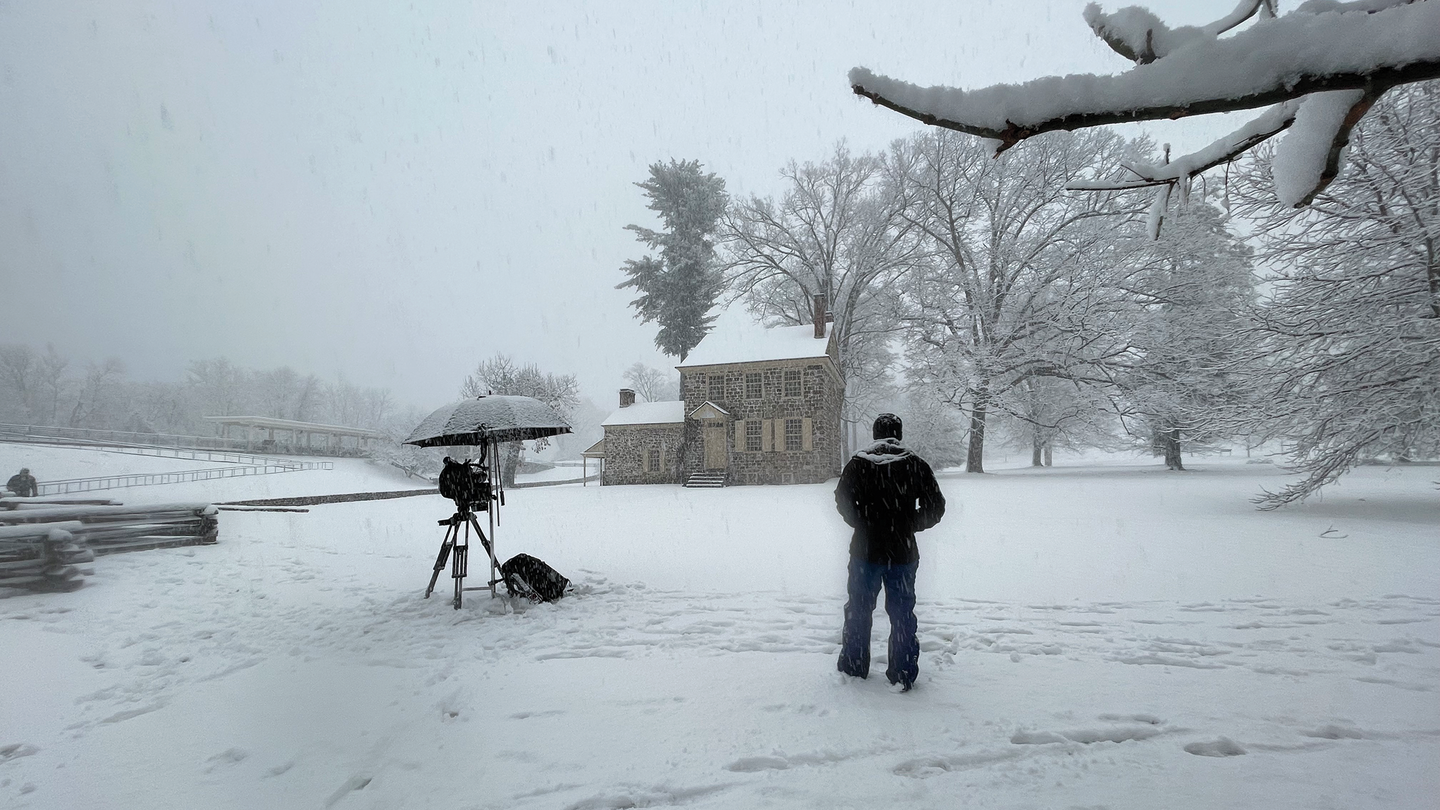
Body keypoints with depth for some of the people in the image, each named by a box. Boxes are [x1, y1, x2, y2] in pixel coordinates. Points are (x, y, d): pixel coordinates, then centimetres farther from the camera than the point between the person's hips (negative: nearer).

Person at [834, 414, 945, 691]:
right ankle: (904, 675, 15)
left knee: (858, 609, 15)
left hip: (865, 551, 0)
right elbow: (935, 506, -1)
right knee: (902, 614, 10)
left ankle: (853, 667, 26)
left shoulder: (858, 464, -6)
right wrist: (909, 525, 10)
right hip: (903, 552, 0)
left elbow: (843, 501, -2)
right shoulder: (915, 465, -5)